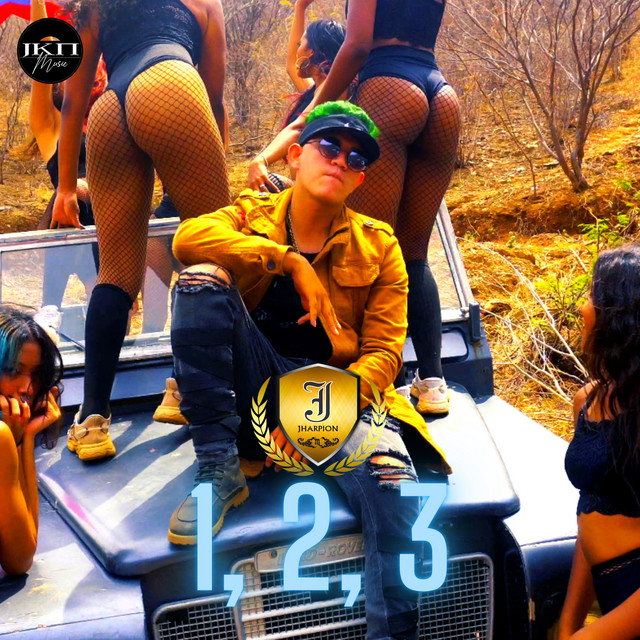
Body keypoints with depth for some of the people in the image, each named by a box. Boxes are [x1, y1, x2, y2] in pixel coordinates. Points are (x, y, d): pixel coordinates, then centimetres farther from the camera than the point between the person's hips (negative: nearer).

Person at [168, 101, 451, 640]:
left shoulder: (378, 246, 10)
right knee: (202, 278, -23)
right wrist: (290, 260, -20)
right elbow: (187, 239, -13)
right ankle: (220, 471, -20)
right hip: (255, 390, 1)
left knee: (394, 484, -33)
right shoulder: (252, 215, 11)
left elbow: (383, 354, 0)